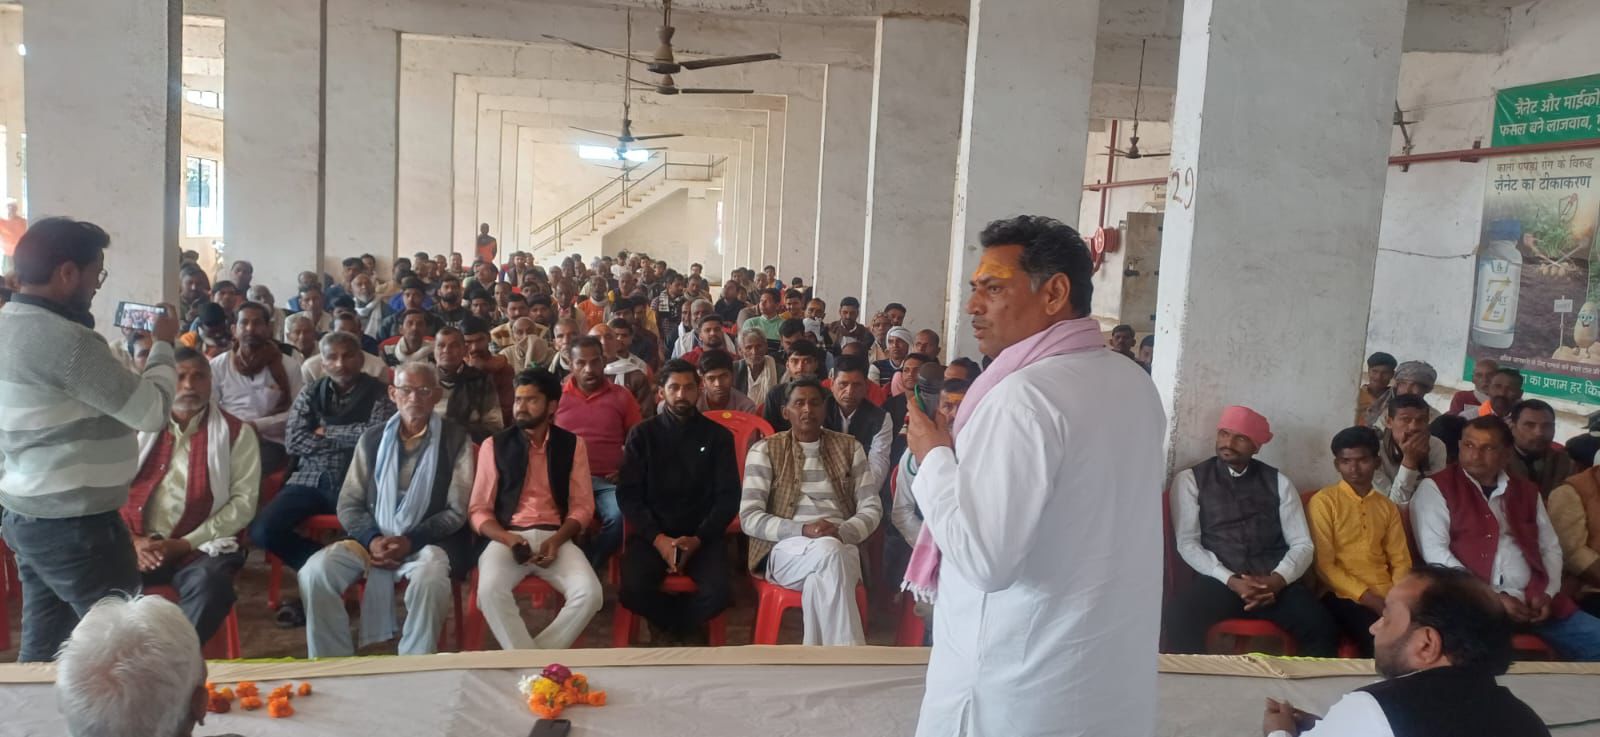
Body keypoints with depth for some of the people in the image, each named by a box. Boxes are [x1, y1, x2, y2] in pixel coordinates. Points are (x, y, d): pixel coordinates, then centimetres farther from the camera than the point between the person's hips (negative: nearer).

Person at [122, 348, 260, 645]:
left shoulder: (236, 433, 6)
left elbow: (243, 501, -2)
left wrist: (186, 543, -11)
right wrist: (130, 540, -8)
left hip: (200, 547, -2)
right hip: (140, 545, 2)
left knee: (209, 584, -35)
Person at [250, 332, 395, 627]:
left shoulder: (377, 393, 3)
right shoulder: (310, 394, 13)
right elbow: (296, 441, 0)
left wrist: (327, 431, -3)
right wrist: (352, 440, -7)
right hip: (310, 480, 3)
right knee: (263, 530, -18)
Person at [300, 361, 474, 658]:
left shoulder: (456, 439, 1)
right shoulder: (372, 438, 12)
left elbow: (457, 511, -2)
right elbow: (348, 505, 8)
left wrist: (410, 541, -16)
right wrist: (372, 539, -12)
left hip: (428, 541, -3)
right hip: (374, 540, 4)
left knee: (429, 579, -37)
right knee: (315, 571, -22)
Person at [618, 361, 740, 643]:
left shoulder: (718, 436, 7)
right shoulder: (642, 434, 6)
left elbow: (728, 497, 2)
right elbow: (628, 494, 0)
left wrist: (698, 539, -13)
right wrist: (658, 539, -14)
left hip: (701, 535, 0)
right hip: (651, 533, 0)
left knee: (719, 593, -27)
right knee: (632, 591, -28)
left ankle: (668, 625, 6)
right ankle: (686, 627, 5)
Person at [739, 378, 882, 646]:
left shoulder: (849, 447, 14)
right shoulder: (765, 450, 6)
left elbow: (872, 507, 8)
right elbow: (749, 518, -2)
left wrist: (841, 532, -14)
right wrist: (803, 531, -17)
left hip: (841, 548, 1)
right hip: (786, 551, -1)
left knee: (821, 581, -38)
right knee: (829, 552, -37)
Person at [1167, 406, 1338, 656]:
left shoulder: (1278, 482, 15)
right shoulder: (1190, 479, 8)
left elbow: (1302, 544, 9)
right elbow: (1187, 543, 0)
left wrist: (1278, 579, -12)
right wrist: (1231, 580, -15)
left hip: (1275, 583, 2)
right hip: (1219, 582, -2)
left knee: (1322, 629, -28)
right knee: (1181, 621, -34)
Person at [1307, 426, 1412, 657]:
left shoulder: (1388, 506, 17)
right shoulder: (1323, 501, 0)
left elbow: (1401, 560, 14)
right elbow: (1324, 565, -6)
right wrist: (1370, 599, -13)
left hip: (1387, 597, 5)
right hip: (1343, 596, -5)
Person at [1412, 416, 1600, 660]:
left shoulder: (1527, 491, 22)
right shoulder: (1436, 488, 4)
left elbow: (1551, 548, 20)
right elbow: (1434, 552, -6)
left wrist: (1548, 593, 0)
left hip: (1534, 600, 6)